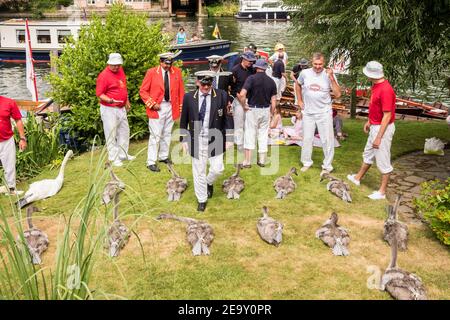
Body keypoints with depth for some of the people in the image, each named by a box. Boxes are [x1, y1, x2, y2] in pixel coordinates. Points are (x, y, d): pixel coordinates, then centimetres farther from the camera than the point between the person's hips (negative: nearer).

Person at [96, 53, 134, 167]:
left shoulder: (120, 70, 7)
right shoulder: (104, 75, -17)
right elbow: (99, 93, -17)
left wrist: (126, 101, 23)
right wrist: (109, 100, -33)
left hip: (121, 108, 8)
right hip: (109, 109, -8)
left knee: (124, 131, 18)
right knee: (111, 134, -1)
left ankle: (123, 154, 33)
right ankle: (114, 158, 8)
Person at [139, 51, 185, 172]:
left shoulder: (177, 72, 3)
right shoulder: (151, 72, -6)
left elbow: (181, 91, 8)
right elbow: (143, 91, -4)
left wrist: (181, 108, 4)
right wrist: (152, 104, -13)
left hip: (171, 107, 4)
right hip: (157, 108, -4)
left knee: (167, 134, 14)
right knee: (155, 135, -5)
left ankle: (163, 156, 30)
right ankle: (151, 162, 1)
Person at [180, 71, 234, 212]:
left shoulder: (222, 96, -5)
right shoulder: (188, 97, -3)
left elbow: (228, 118, 0)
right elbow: (184, 120, 5)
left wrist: (229, 138, -3)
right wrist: (183, 139, 4)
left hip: (215, 139, 0)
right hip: (196, 140, 0)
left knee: (217, 169, 1)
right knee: (199, 172, 7)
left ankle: (209, 182, 37)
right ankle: (202, 200, 25)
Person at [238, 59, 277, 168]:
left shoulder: (252, 78, -11)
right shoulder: (271, 81, 1)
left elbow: (242, 94, -23)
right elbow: (274, 100, 1)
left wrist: (244, 105, -7)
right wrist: (271, 113, 12)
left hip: (252, 109, -3)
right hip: (266, 110, 3)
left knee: (250, 134, 4)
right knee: (263, 134, 13)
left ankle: (247, 161, 6)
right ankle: (262, 160, 18)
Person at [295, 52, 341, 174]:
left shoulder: (329, 75, -10)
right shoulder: (305, 73, -4)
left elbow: (337, 94, -15)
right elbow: (298, 84, 17)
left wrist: (331, 78, -23)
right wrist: (300, 100, 12)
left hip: (324, 113, -2)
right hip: (308, 112, 2)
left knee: (327, 140, 3)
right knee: (307, 138, 13)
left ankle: (327, 165, 16)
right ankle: (306, 162, 29)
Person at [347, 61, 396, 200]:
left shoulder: (385, 90, -27)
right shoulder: (376, 85, 3)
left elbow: (387, 116, -25)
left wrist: (379, 137, -24)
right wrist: (369, 121, 24)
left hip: (383, 128, -10)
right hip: (375, 126, 10)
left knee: (383, 160, 3)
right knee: (368, 154, 25)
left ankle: (382, 191, 15)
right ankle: (357, 178, 44)